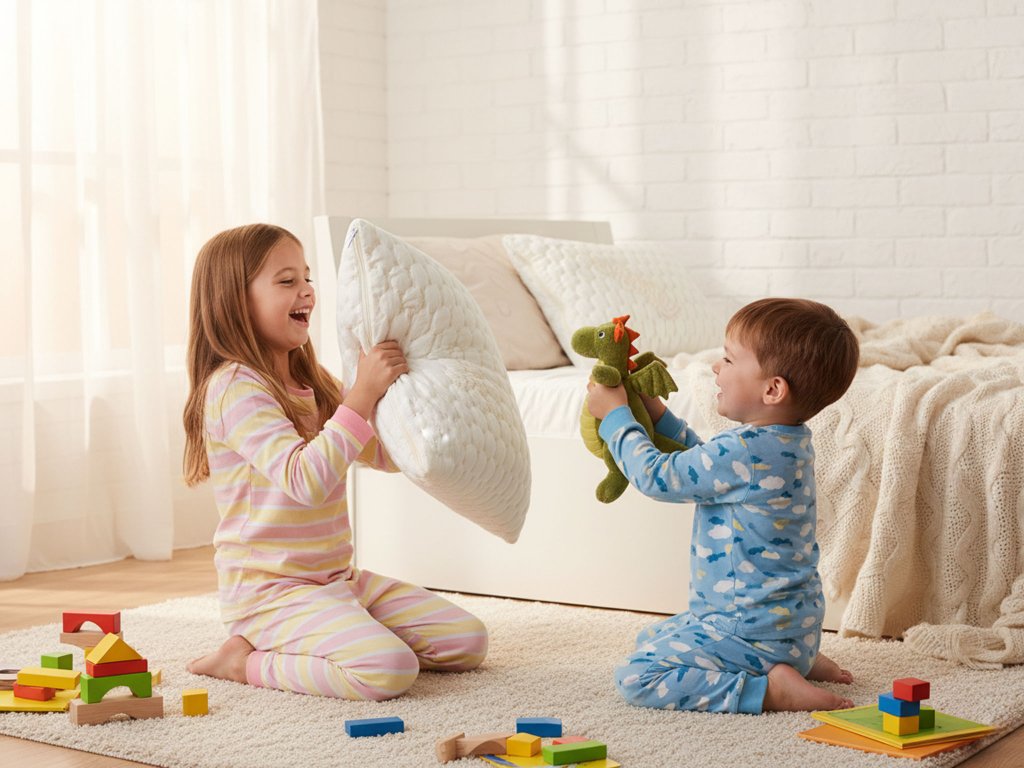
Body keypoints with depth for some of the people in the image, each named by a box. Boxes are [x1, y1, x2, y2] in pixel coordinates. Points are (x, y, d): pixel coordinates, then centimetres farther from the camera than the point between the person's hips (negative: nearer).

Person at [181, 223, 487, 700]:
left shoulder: (311, 383, 13)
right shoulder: (235, 387, -15)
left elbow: (386, 455, 17)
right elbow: (306, 481, -27)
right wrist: (362, 394, -27)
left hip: (337, 578, 9)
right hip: (270, 590, -9)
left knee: (468, 643, 3)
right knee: (389, 669, -31)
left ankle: (293, 644, 8)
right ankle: (247, 661, -8)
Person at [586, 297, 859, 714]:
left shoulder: (744, 453, -26)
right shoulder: (788, 442, 5)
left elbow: (656, 477, -13)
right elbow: (700, 464, 21)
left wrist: (615, 415, -1)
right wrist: (657, 413, 14)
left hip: (754, 629, -10)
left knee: (637, 677, -16)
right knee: (650, 638, 27)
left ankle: (770, 689, -17)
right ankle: (798, 662, 17)